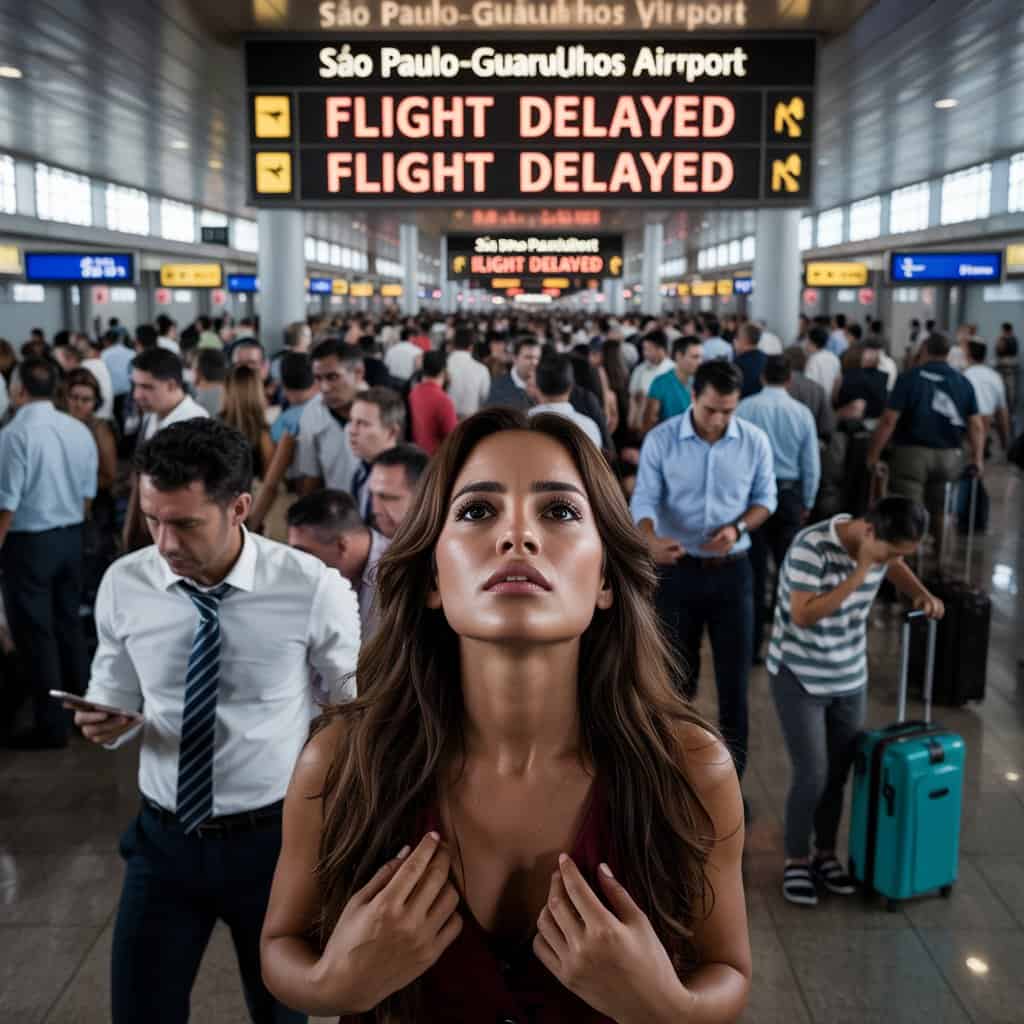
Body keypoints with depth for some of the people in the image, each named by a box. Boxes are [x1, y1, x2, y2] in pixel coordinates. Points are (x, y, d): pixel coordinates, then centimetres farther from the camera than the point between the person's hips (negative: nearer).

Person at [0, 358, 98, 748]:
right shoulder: (80, 430, 1)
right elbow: (87, 494, 7)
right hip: (71, 538, 7)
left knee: (35, 634, 3)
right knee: (68, 623, 18)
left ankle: (51, 726, 11)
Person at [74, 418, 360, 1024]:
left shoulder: (314, 589, -17)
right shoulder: (124, 584, -9)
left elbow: (357, 711, -4)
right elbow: (118, 700, 5)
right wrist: (107, 722, -17)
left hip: (275, 837, -2)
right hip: (164, 837, 2)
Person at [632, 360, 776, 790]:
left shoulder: (755, 441, -5)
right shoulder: (660, 439, -10)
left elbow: (766, 498, 4)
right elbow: (644, 500, -13)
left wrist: (737, 528, -16)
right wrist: (651, 540, -35)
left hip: (732, 571, 1)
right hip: (677, 570, -1)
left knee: (735, 674, 5)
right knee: (678, 672, 12)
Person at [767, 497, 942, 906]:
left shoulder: (878, 546, -5)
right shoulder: (811, 546, -26)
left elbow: (895, 567, 19)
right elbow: (803, 615, -30)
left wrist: (923, 595, 0)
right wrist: (859, 574, -29)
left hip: (850, 678, 6)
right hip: (798, 677, -6)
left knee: (838, 774, 12)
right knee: (812, 776, -5)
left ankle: (825, 855, 31)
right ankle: (796, 861, 16)